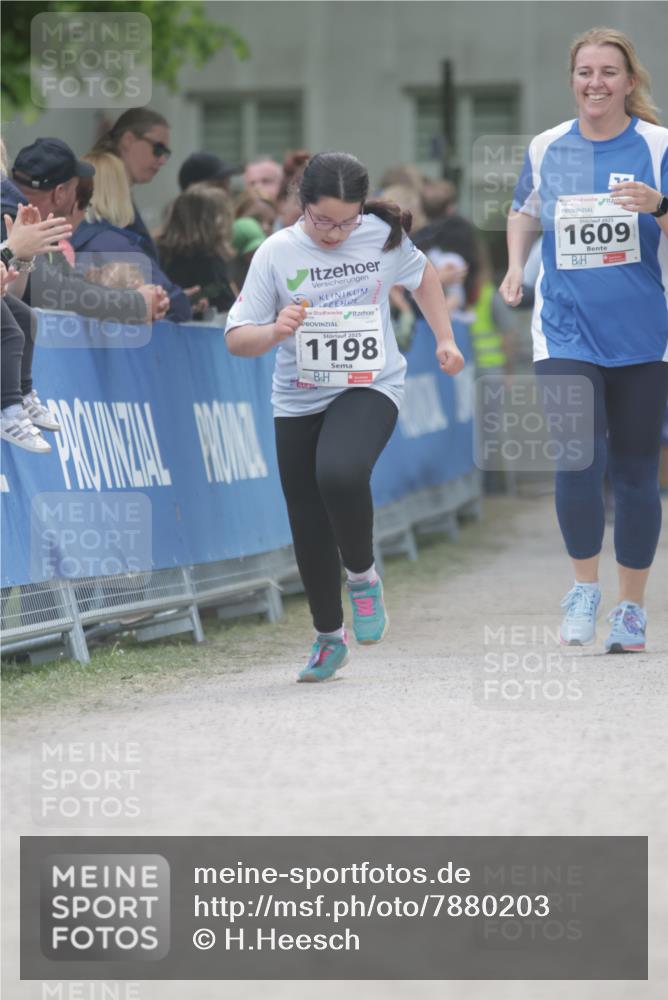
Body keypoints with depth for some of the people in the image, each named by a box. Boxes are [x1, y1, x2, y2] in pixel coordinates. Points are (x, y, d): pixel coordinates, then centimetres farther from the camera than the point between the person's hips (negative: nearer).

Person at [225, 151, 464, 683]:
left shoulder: (382, 236, -5)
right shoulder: (277, 253, -8)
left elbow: (422, 273, 18)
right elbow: (236, 339, -5)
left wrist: (445, 339, 14)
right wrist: (275, 332, -25)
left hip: (370, 387, -2)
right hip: (298, 400, 2)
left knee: (340, 473, -31)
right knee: (308, 526, 6)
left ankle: (363, 575, -4)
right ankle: (329, 636, 27)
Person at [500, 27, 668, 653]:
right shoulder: (546, 149, 4)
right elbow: (524, 212, 22)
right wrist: (515, 268, 7)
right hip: (568, 332, 1)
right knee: (578, 461, -14)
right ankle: (584, 589, 8)